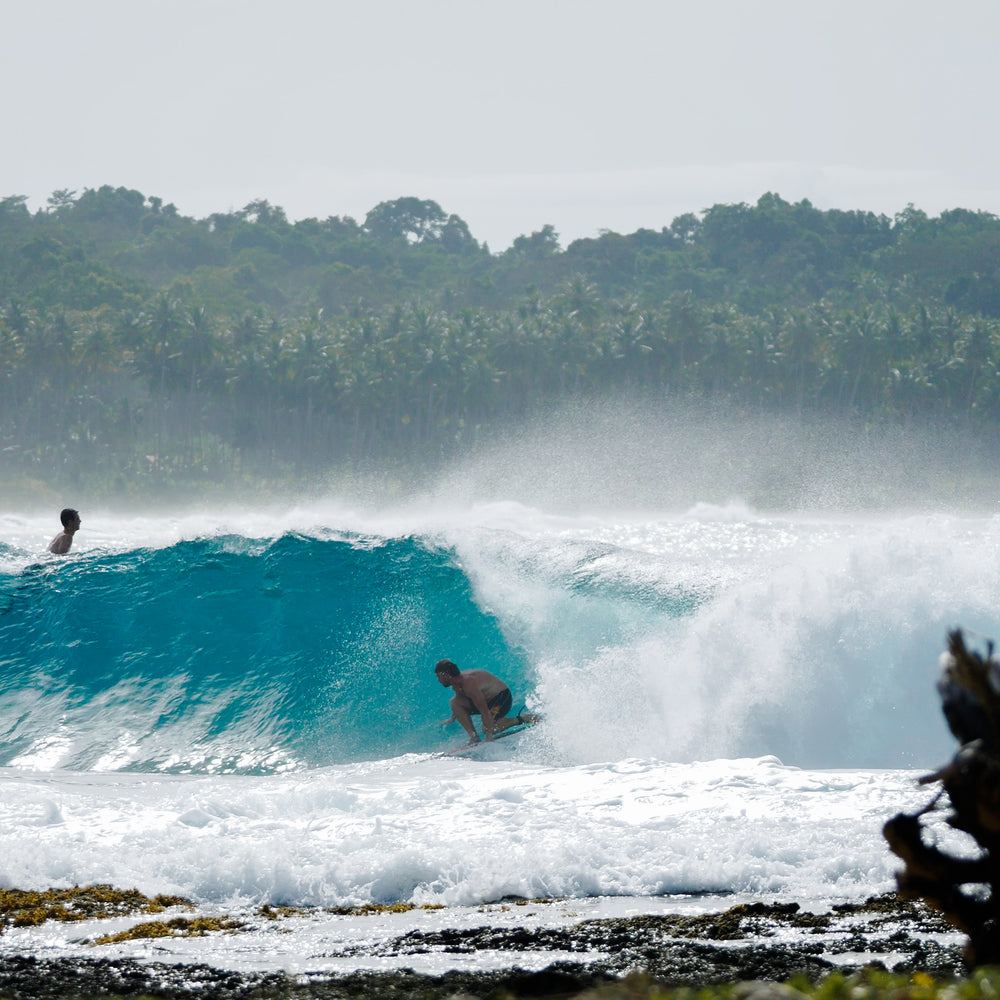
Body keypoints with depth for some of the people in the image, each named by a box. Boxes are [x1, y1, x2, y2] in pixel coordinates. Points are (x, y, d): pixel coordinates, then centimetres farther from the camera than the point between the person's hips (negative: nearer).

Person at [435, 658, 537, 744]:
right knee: (455, 703, -7)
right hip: (488, 699, 9)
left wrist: (489, 735, -34)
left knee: (488, 729, -27)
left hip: (502, 698, -9)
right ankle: (474, 737, -9)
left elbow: (484, 711, -34)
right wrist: (452, 718, 27)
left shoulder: (469, 683, -33)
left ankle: (522, 719, -11)